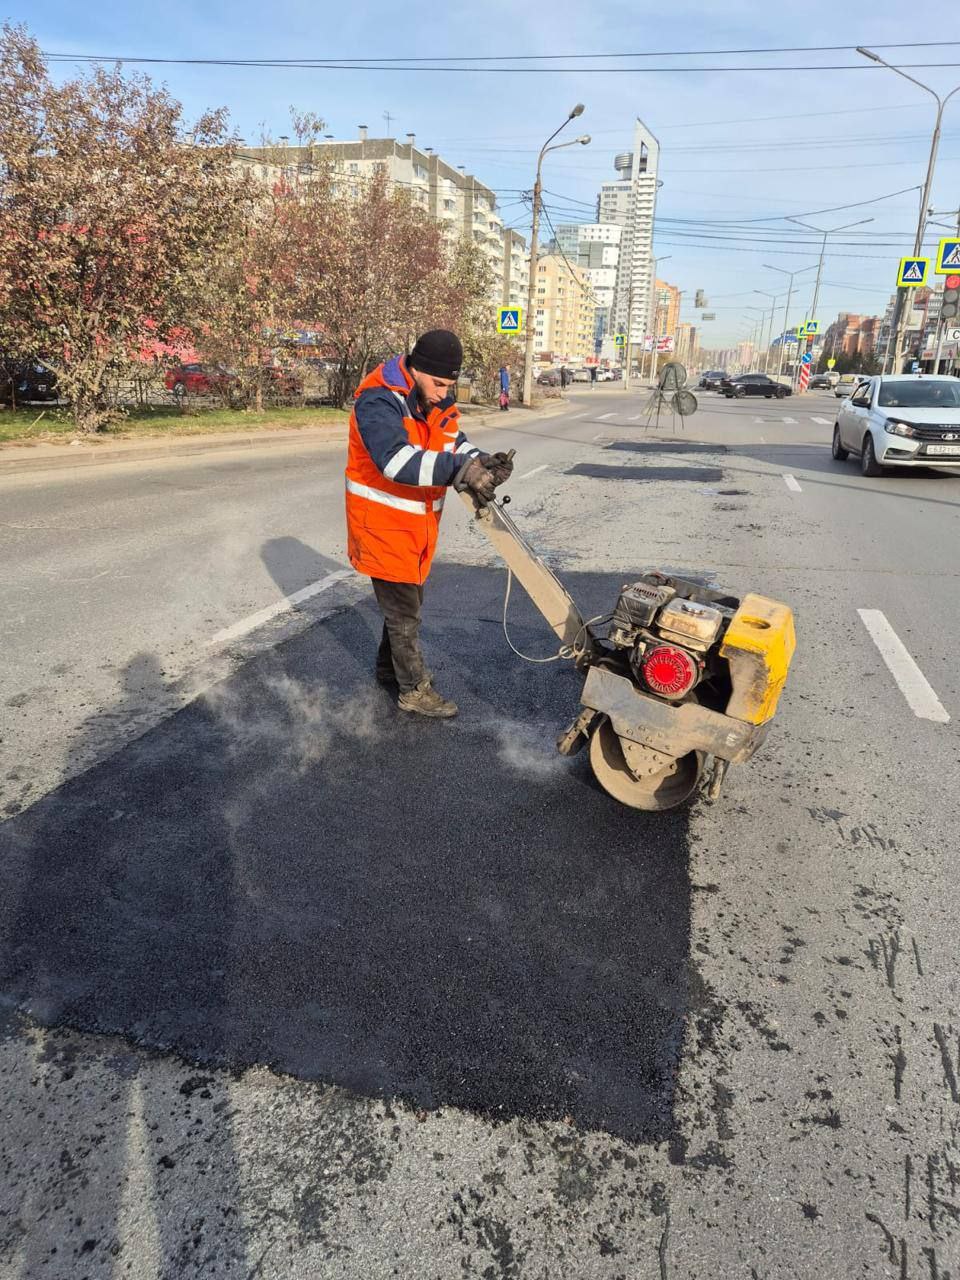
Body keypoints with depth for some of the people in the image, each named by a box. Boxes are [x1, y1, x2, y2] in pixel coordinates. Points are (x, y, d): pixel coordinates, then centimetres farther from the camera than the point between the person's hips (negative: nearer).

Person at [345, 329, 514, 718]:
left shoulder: (437, 401, 2)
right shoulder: (378, 401, -26)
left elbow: (453, 442, 7)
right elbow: (396, 460, -40)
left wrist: (482, 461, -16)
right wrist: (462, 469, -47)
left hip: (418, 522, 8)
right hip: (382, 522, -8)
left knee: (408, 598, 21)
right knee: (403, 609, 1)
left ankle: (390, 667, 40)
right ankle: (414, 690, 15)